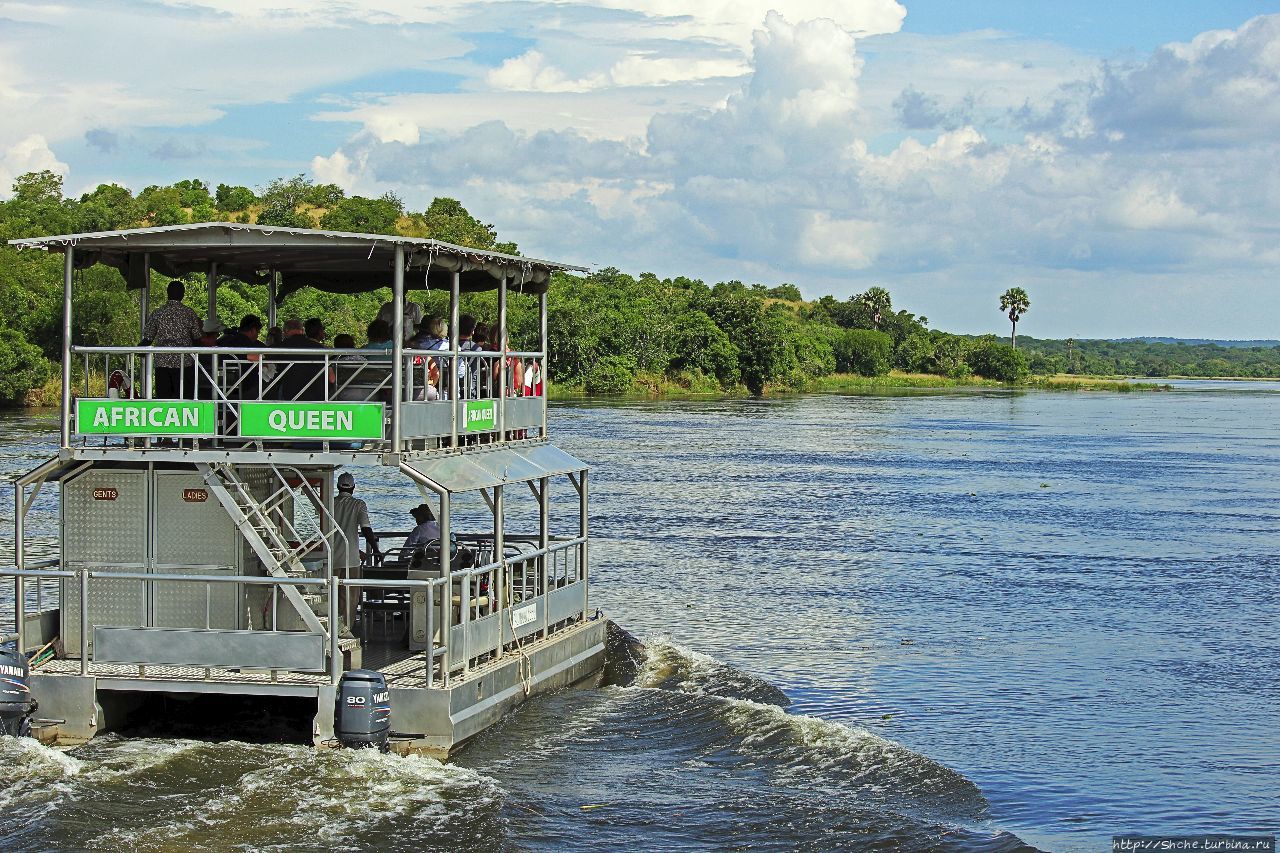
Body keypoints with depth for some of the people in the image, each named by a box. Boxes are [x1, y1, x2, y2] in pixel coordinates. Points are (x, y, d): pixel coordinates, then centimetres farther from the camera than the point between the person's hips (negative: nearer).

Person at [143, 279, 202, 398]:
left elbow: (147, 339, 2)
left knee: (162, 398, 2)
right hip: (184, 362, -1)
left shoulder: (157, 313, 2)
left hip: (162, 363, 1)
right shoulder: (189, 313, 0)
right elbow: (197, 338, 4)